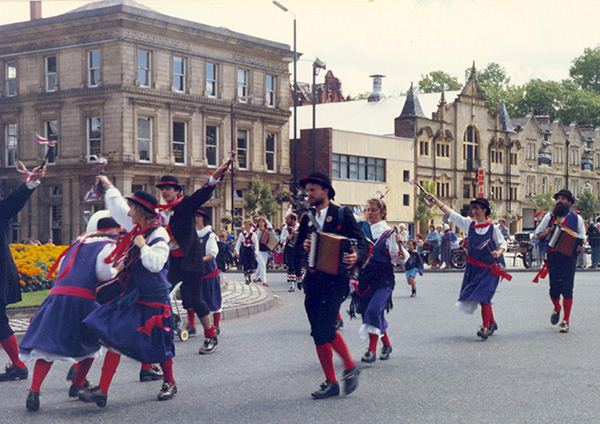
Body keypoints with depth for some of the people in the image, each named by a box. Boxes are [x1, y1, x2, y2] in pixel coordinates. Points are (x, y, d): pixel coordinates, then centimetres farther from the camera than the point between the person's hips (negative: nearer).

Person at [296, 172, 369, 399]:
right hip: (313, 280, 6)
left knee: (326, 328, -16)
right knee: (318, 333, 5)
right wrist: (303, 246, -5)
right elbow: (298, 246, 18)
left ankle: (350, 367, 5)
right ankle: (330, 382, 14)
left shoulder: (342, 214, 1)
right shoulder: (307, 219, 16)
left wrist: (357, 256, -24)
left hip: (335, 279, -6)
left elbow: (362, 241, -3)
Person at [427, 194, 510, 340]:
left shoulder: (493, 228, -3)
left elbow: (503, 244, 6)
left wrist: (498, 252, -15)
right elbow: (450, 213, 3)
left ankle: (485, 327, -7)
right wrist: (435, 200, -1)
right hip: (473, 267, 4)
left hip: (488, 269, -4)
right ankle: (492, 323, 27)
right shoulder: (469, 224, 4)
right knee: (481, 297, 9)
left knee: (484, 296, -12)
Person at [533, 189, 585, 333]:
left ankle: (566, 321, 4)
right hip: (553, 256, 2)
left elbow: (581, 237, 10)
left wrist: (580, 246, -12)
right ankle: (557, 309, 35)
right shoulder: (549, 217, 9)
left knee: (567, 289, -5)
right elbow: (537, 234, 15)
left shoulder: (576, 218, 5)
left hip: (569, 258, -2)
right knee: (554, 288, 2)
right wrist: (545, 233, -8)